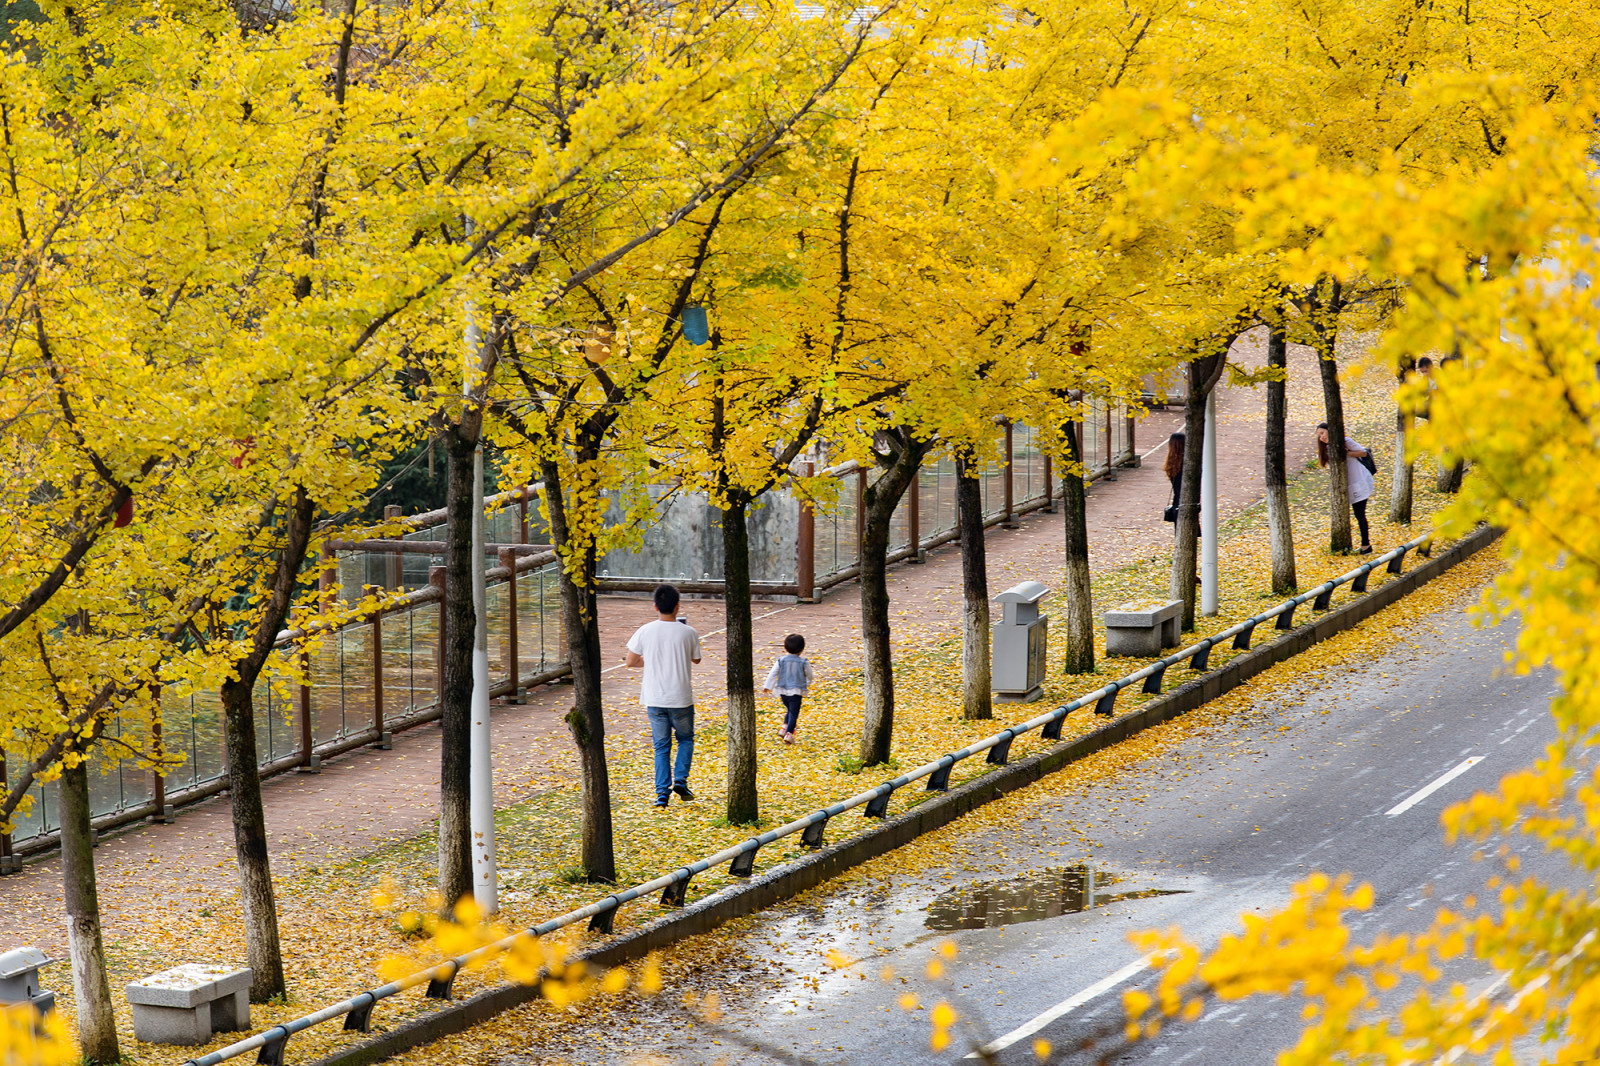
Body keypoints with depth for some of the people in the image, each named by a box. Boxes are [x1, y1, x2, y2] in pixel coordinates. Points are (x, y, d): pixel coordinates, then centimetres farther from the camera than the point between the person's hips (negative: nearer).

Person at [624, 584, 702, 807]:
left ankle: (662, 791, 2)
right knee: (685, 739, 20)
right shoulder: (688, 633, -7)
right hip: (681, 699, -1)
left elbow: (630, 661, 1)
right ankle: (680, 780, 4)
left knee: (661, 746, 10)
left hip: (654, 699, 1)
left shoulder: (645, 631, -6)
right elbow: (696, 659, 11)